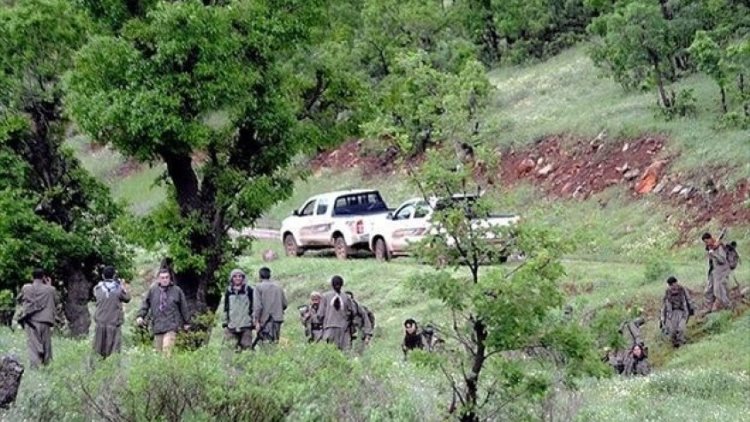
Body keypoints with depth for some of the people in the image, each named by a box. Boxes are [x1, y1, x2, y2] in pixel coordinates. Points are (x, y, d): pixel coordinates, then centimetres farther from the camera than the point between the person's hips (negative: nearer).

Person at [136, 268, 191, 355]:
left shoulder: (177, 290, 3)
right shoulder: (152, 290, 6)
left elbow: (183, 307, 11)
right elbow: (145, 304, 13)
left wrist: (186, 322, 15)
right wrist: (140, 316, 0)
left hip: (171, 326, -3)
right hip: (157, 326, 3)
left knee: (167, 350, -18)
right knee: (158, 351, 7)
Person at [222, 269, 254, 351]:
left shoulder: (249, 290, 2)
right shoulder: (229, 292, 10)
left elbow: (253, 307, 3)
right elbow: (226, 308, 16)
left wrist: (254, 321, -1)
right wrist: (225, 322, 12)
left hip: (246, 325, -3)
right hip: (232, 325, 3)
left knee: (246, 346, -8)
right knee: (234, 347, 2)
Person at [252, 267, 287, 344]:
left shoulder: (259, 287, -4)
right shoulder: (278, 287, 10)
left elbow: (257, 306, -12)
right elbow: (284, 304, 12)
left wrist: (257, 321, -10)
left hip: (265, 320, -5)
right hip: (277, 319, 5)